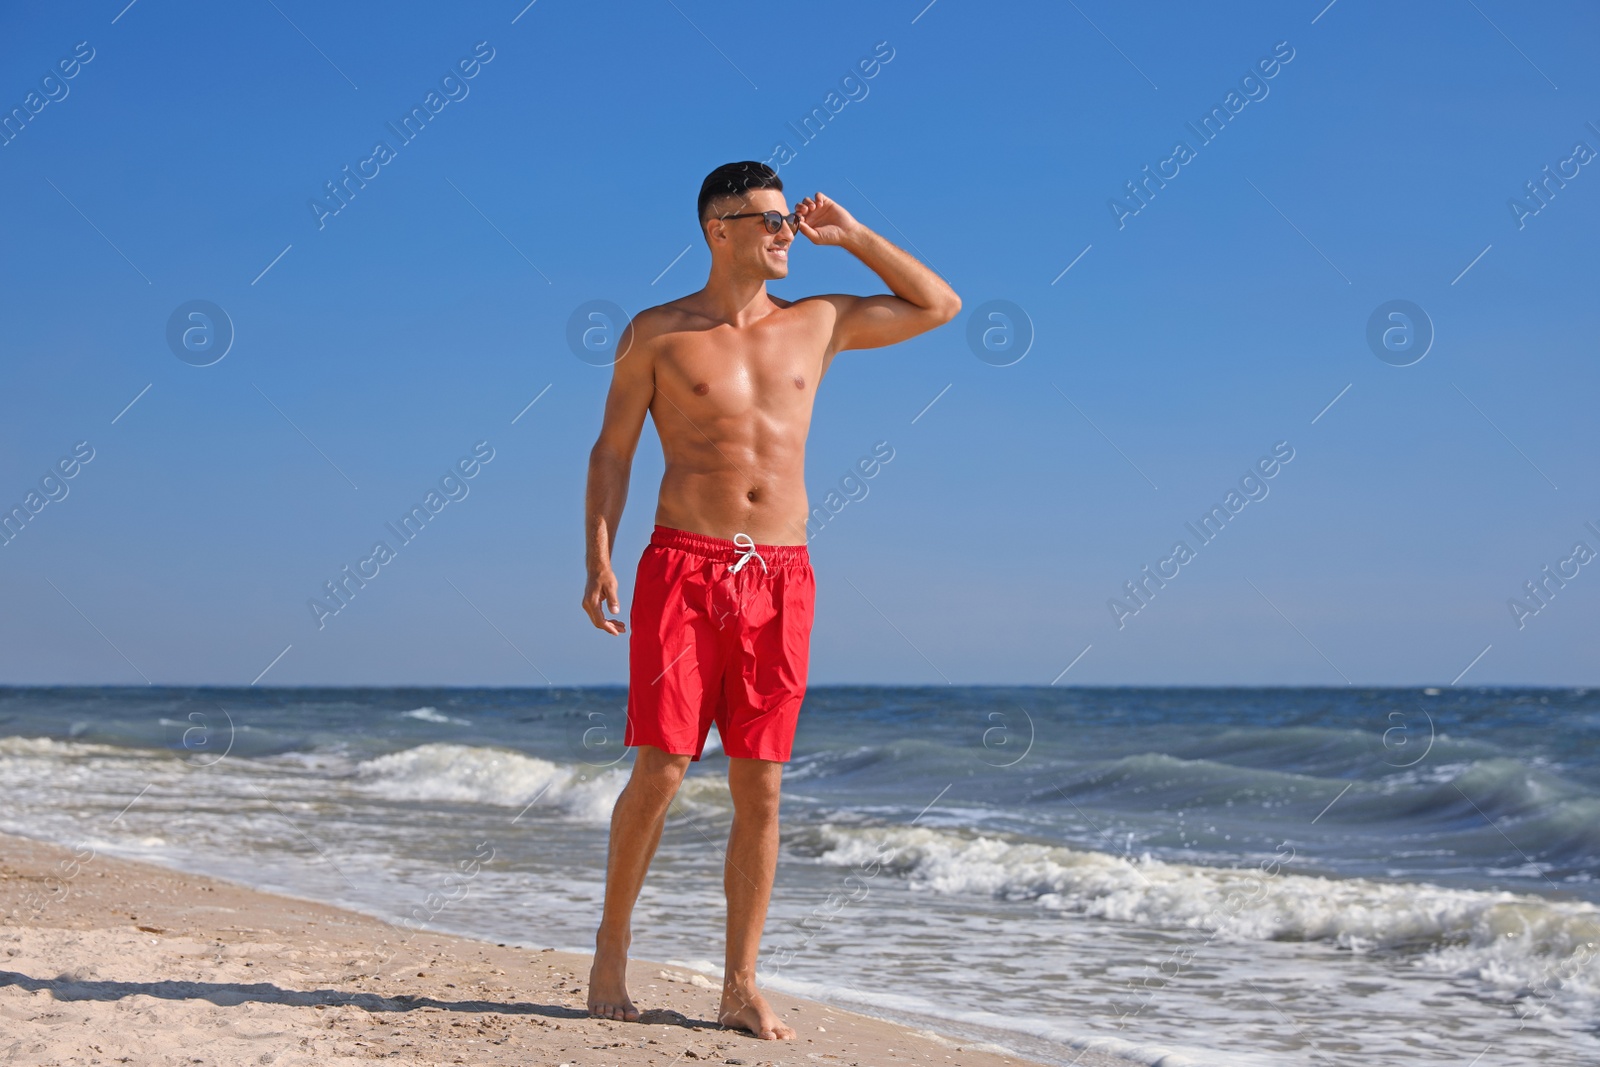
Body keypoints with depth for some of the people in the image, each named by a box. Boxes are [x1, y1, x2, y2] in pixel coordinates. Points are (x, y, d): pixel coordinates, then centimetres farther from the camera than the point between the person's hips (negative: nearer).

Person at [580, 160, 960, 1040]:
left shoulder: (818, 323, 13)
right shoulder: (657, 333, 5)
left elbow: (939, 306, 22)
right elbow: (611, 451, 5)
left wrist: (850, 235, 14)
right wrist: (599, 559, -6)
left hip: (782, 578, 3)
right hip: (684, 569, -3)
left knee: (760, 788, 2)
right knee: (660, 771, -6)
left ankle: (740, 989, 9)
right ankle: (611, 946, 15)